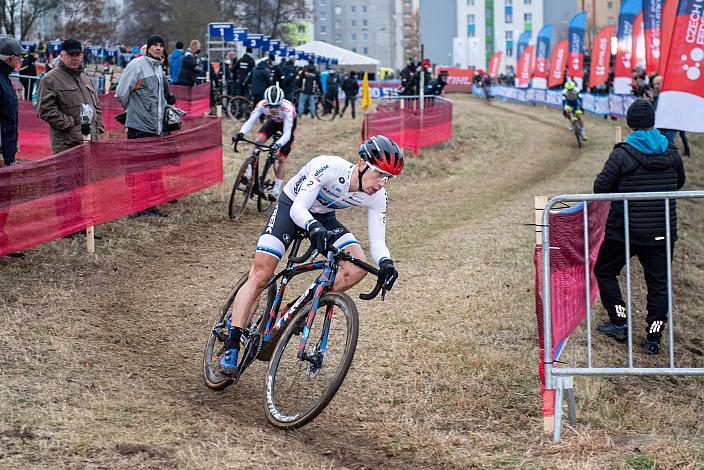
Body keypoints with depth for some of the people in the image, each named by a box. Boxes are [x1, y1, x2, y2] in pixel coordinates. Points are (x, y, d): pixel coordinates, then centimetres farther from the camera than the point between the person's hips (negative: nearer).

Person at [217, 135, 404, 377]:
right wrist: (314, 228, -58)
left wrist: (385, 262, -40)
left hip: (323, 217, 5)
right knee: (260, 276, -16)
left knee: (357, 268, -19)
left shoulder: (377, 197, -20)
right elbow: (298, 208, -37)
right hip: (291, 208, -5)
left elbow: (377, 241, -18)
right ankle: (231, 346, -12)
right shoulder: (328, 167, -35)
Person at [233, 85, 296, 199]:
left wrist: (278, 144, -63)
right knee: (258, 141, -23)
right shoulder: (262, 105, -33)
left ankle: (276, 190, 2)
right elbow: (250, 121, -35)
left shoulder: (287, 108, -42)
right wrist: (241, 133, -55)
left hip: (288, 124, -3)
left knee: (282, 159, -7)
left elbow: (287, 134, -45)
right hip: (273, 122, 3)